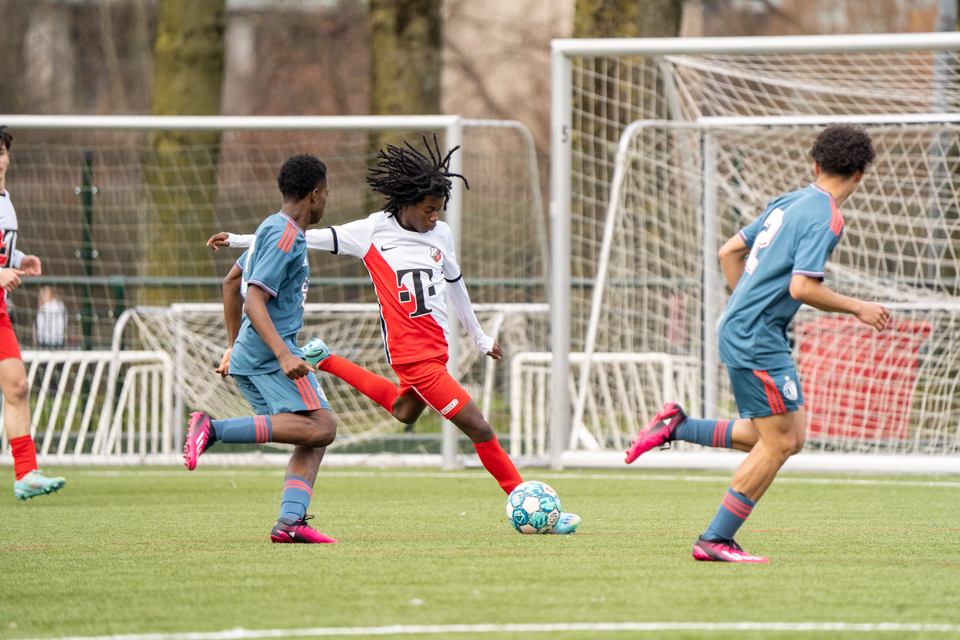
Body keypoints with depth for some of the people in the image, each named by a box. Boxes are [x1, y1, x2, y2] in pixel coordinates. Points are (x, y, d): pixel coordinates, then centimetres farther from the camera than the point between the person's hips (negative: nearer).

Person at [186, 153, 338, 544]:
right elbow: (254, 299, -20)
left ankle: (290, 521, -13)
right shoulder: (286, 237, -10)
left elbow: (231, 283, 30)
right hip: (268, 352, -10)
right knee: (320, 427, -21)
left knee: (314, 439, 4)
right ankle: (214, 430, -24)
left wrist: (234, 346, 35)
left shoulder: (273, 229, 21)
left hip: (248, 355, 10)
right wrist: (284, 355, -28)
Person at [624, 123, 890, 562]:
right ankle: (716, 540, -3)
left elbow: (729, 252, 20)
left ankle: (677, 427, 12)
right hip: (757, 340, -9)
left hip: (741, 327, 9)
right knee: (778, 443, -6)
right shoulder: (824, 219, -14)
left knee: (790, 438, 11)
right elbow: (802, 288, -22)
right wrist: (858, 309, -10)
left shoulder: (788, 203, 14)